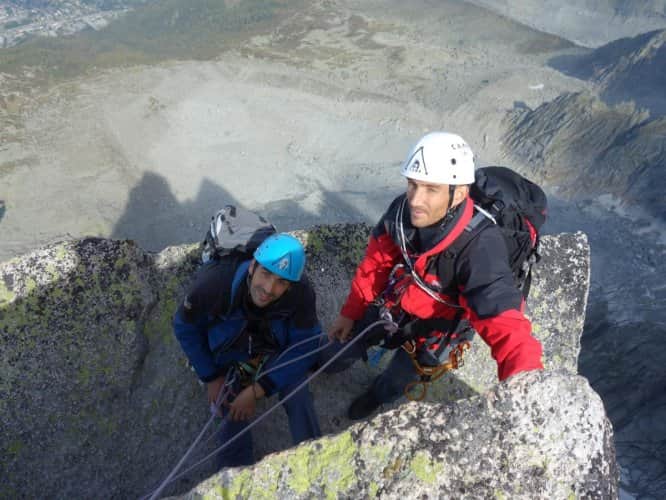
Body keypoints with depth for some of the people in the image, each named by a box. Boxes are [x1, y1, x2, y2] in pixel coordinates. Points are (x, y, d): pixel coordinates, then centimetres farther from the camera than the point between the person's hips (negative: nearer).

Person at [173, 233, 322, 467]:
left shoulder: (301, 292, -32)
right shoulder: (214, 282, -33)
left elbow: (304, 345, -20)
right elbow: (185, 328, -13)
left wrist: (256, 391, -23)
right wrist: (211, 378, -9)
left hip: (277, 352, 0)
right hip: (228, 358, 0)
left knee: (300, 400, -19)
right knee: (234, 417, -13)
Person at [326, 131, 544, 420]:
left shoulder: (479, 248, -40)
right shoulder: (402, 209, -24)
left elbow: (503, 321, -48)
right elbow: (375, 263, -8)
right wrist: (350, 312, 2)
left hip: (429, 329, -3)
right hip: (388, 306, 3)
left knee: (392, 385, 21)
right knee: (337, 354, 23)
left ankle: (377, 395, 60)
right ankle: (331, 363, 62)